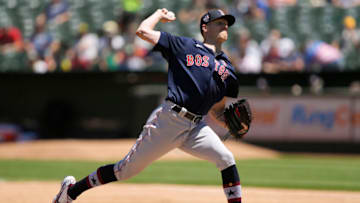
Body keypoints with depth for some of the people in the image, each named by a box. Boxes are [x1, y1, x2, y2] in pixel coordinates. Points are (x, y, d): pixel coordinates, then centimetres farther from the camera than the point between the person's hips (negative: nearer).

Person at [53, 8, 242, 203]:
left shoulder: (227, 68, 17)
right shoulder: (184, 46, 4)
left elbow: (216, 109, 20)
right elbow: (143, 31, 0)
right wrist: (160, 14, 18)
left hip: (196, 127, 5)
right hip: (168, 120, -5)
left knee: (226, 159, -17)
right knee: (127, 168, 2)